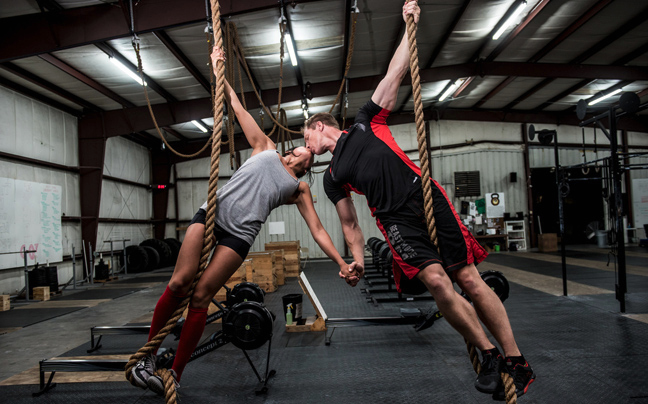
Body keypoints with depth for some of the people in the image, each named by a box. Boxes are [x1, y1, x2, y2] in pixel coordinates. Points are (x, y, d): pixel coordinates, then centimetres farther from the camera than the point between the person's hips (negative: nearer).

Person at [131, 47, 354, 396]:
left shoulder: (299, 190, 19)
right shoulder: (265, 148, 22)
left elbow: (317, 230, 12)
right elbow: (235, 105, 22)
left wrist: (342, 263, 2)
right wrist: (217, 69, 20)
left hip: (239, 234, -1)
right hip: (211, 213, 1)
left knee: (200, 297, -8)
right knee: (179, 282, -11)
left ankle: (175, 374, 6)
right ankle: (147, 356, 5)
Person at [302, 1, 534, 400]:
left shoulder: (366, 123, 14)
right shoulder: (332, 177, 20)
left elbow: (395, 75, 13)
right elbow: (351, 224, 18)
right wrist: (358, 261, 6)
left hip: (428, 199, -1)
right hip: (396, 221, 1)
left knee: (471, 280, -6)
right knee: (436, 281, -21)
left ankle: (516, 361, 5)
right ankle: (488, 356, -3)